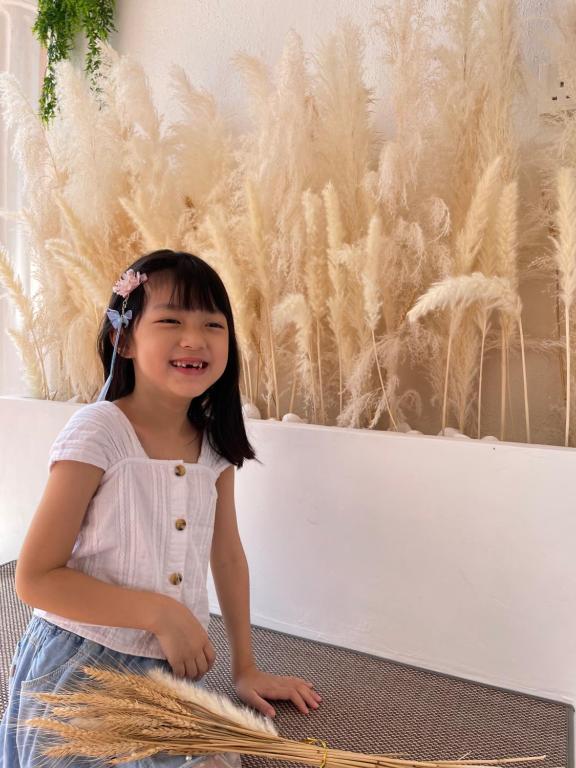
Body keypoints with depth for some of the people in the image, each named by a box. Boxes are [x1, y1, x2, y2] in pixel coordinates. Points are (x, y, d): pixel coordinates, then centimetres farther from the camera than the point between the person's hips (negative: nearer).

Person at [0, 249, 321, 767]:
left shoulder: (216, 442, -2)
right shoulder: (98, 433, -19)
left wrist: (246, 668, 11)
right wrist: (160, 612, -23)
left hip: (176, 669, 5)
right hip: (83, 669, -5)